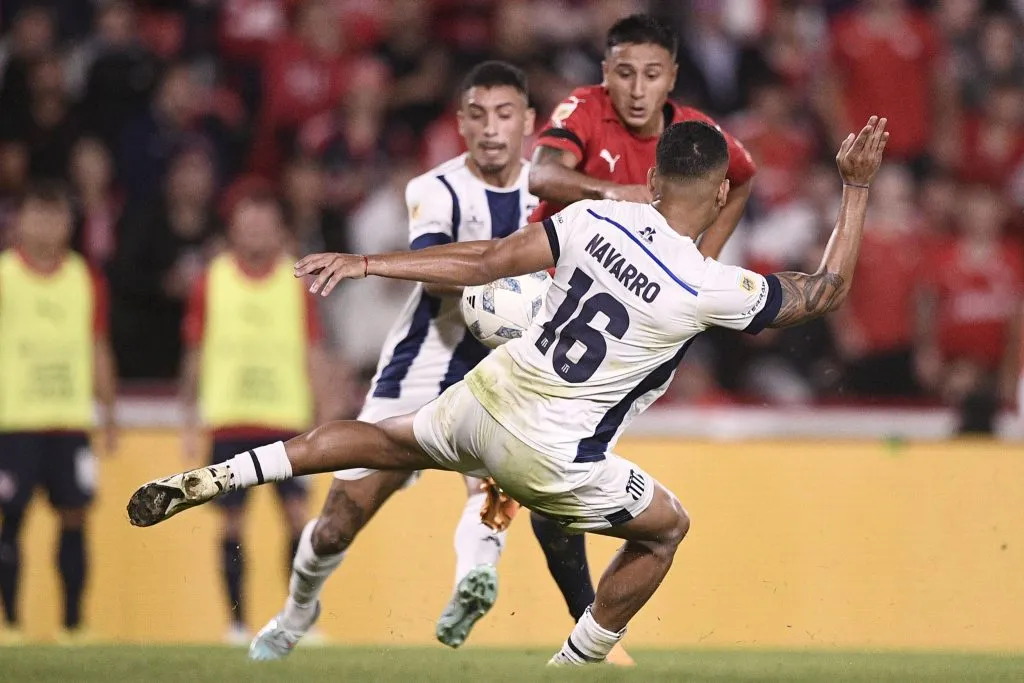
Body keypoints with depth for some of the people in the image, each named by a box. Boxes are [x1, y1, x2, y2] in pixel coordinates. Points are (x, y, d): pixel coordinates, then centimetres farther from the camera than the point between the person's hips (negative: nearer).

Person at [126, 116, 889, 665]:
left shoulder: (595, 218, -6)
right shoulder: (710, 289, -17)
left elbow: (487, 260, -3)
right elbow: (825, 293, -2)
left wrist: (366, 263, 5)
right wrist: (857, 190, 5)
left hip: (486, 398, 4)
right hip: (549, 456, -4)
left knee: (384, 441, 32)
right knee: (666, 527, 22)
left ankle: (215, 478, 20)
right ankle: (574, 666, 23)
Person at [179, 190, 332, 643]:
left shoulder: (297, 282, 3)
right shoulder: (212, 282, 4)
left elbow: (314, 356, 5)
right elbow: (195, 355, 10)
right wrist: (191, 423, 9)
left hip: (287, 421, 0)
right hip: (228, 420, 0)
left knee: (298, 515, -9)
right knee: (232, 522, 1)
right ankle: (236, 621, 8)